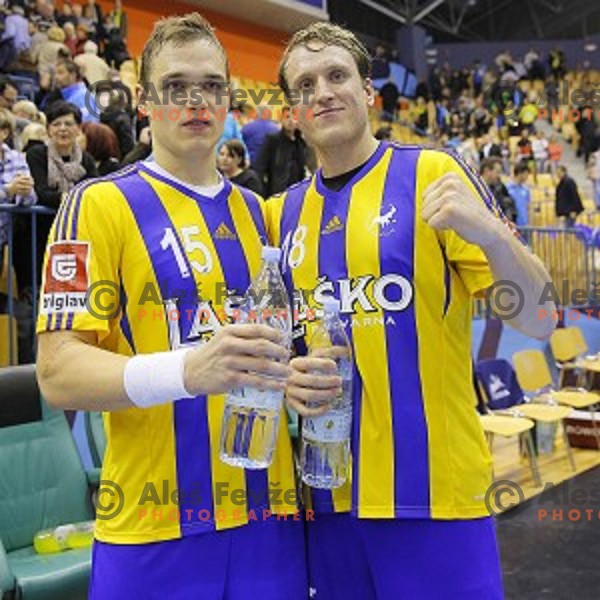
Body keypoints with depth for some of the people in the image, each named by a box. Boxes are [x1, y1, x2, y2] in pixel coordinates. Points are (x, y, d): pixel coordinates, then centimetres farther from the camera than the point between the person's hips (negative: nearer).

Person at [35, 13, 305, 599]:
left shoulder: (256, 210, 12)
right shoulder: (99, 204, -6)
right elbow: (58, 372, -14)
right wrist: (186, 370, -31)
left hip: (268, 510, 5)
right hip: (155, 527, -5)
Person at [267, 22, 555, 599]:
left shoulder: (431, 175, -5)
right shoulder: (283, 211, 8)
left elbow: (538, 322, -8)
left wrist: (492, 235, -27)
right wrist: (285, 377, -4)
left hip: (433, 490, -4)